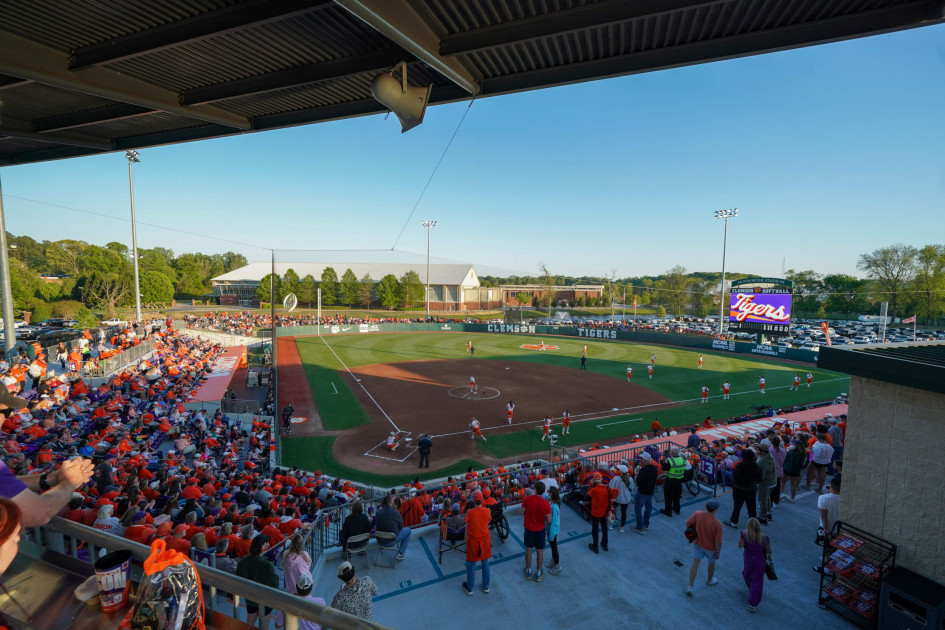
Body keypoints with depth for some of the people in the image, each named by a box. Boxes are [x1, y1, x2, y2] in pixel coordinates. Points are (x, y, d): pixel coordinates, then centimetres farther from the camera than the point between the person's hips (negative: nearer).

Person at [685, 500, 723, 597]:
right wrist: (718, 553, -5)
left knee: (695, 564, 14)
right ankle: (709, 580, 53)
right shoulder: (717, 524, -32)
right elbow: (718, 542, -23)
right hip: (710, 548, -2)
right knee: (711, 563, 28)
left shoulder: (697, 514, -23)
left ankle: (690, 587, 15)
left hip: (698, 544, 2)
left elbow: (687, 523, -10)